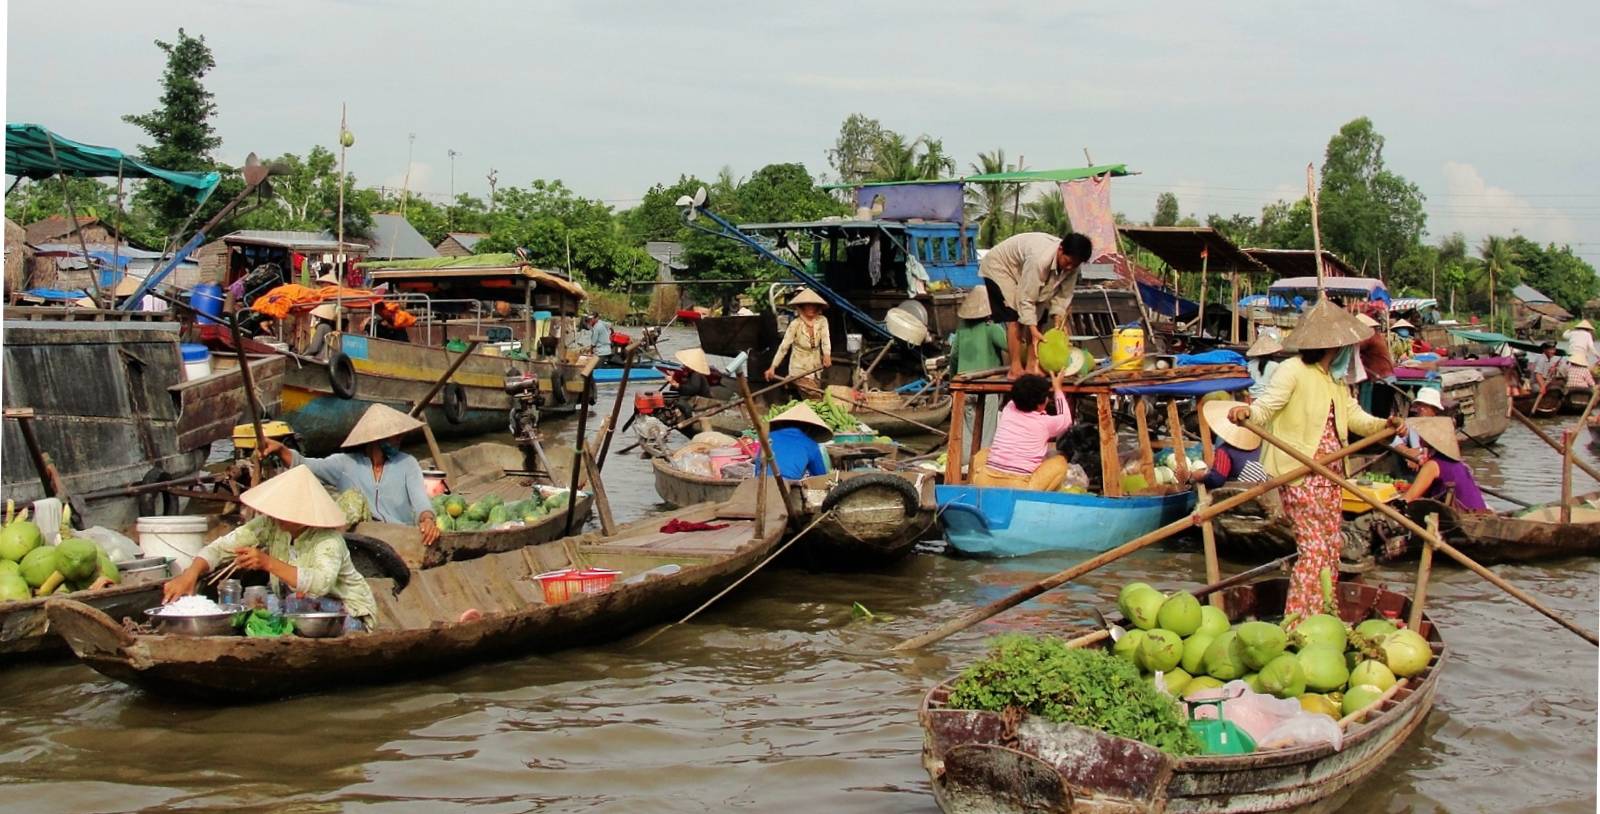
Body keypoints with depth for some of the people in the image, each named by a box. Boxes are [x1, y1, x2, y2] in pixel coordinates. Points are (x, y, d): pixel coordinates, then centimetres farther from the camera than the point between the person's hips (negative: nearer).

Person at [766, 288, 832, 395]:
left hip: (816, 367, 4)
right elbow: (783, 346, -16)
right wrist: (772, 367, -22)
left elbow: (825, 340, -18)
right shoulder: (795, 324, -15)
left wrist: (827, 355, -39)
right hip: (799, 368, -4)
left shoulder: (822, 321, -6)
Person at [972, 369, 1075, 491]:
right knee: (1060, 462, 15)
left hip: (985, 484, 3)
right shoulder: (1045, 423, 1)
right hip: (1019, 488, -3)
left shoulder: (1008, 410, 9)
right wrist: (1057, 388, 36)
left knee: (982, 454, 35)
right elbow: (1066, 420, 26)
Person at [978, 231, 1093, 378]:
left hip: (1024, 271, 8)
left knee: (1035, 318, 0)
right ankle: (1016, 369, -16)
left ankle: (1031, 365, 5)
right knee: (1015, 318, -17)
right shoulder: (1040, 258, -42)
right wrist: (1034, 331, -36)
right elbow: (1026, 298, -36)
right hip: (1000, 267, -8)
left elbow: (1063, 294, -10)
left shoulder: (1071, 263, -21)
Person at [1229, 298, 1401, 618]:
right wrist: (1246, 413, -42)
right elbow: (1267, 405, -20)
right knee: (1314, 547, -12)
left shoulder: (1336, 379, 17)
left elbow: (1354, 416, 16)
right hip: (1299, 474, -9)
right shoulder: (1293, 370, -11)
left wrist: (1383, 425, -2)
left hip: (1328, 474, 9)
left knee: (1331, 545, 12)